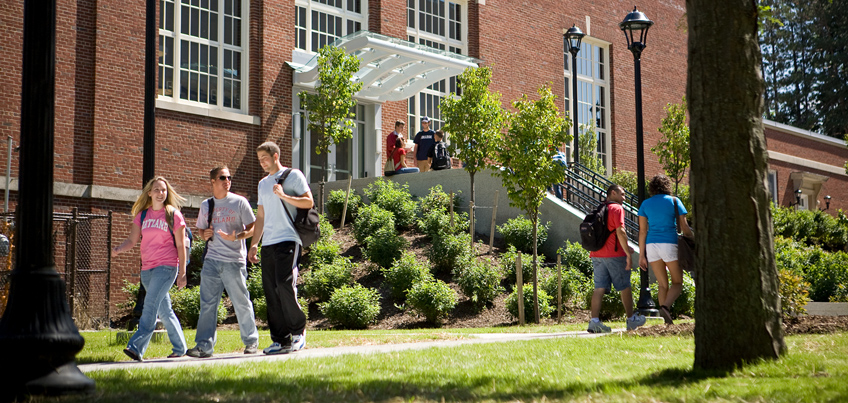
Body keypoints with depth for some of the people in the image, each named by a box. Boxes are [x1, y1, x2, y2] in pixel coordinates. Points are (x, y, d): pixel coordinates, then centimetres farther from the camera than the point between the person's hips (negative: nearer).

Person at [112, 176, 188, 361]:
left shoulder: (173, 215, -1)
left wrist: (182, 273, -4)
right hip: (147, 268, 5)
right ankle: (179, 348, 21)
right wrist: (118, 249, -14)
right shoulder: (142, 216, 11)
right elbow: (132, 240, 8)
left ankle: (137, 347, -23)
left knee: (150, 306, -17)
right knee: (164, 310, 11)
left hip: (166, 267, -5)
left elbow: (181, 245, -1)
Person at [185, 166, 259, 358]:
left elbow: (252, 229, -1)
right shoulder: (205, 205, 14)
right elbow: (200, 229, 26)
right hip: (211, 261, 4)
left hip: (234, 261, -4)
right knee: (207, 304, -1)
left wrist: (236, 237, -19)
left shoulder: (239, 202, 1)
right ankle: (204, 346, 0)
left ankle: (251, 341, 16)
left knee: (241, 303, 2)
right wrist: (204, 235, 2)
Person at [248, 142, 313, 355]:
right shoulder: (263, 183, 23)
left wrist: (284, 196, -16)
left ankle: (298, 329, -2)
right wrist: (254, 244, 17)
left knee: (285, 283, -19)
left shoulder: (293, 175, 3)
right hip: (268, 243, 7)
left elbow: (308, 202, -5)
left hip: (288, 239, -6)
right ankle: (280, 340, 5)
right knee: (271, 291, 1)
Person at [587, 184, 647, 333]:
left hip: (596, 254, 7)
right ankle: (631, 319, 17)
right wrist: (628, 254, -14)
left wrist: (625, 247, 23)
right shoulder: (616, 208, -6)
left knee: (599, 288, 0)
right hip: (614, 254, -7)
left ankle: (594, 321, -11)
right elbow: (620, 231, -17)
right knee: (624, 287, 7)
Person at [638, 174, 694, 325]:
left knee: (662, 284, 13)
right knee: (677, 283, 9)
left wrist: (641, 255, 6)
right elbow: (685, 228, 0)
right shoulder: (674, 201, 3)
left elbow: (642, 231, 4)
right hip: (669, 245, -3)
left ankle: (666, 321, 5)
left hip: (652, 246, 3)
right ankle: (665, 307, -19)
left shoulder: (645, 204, 8)